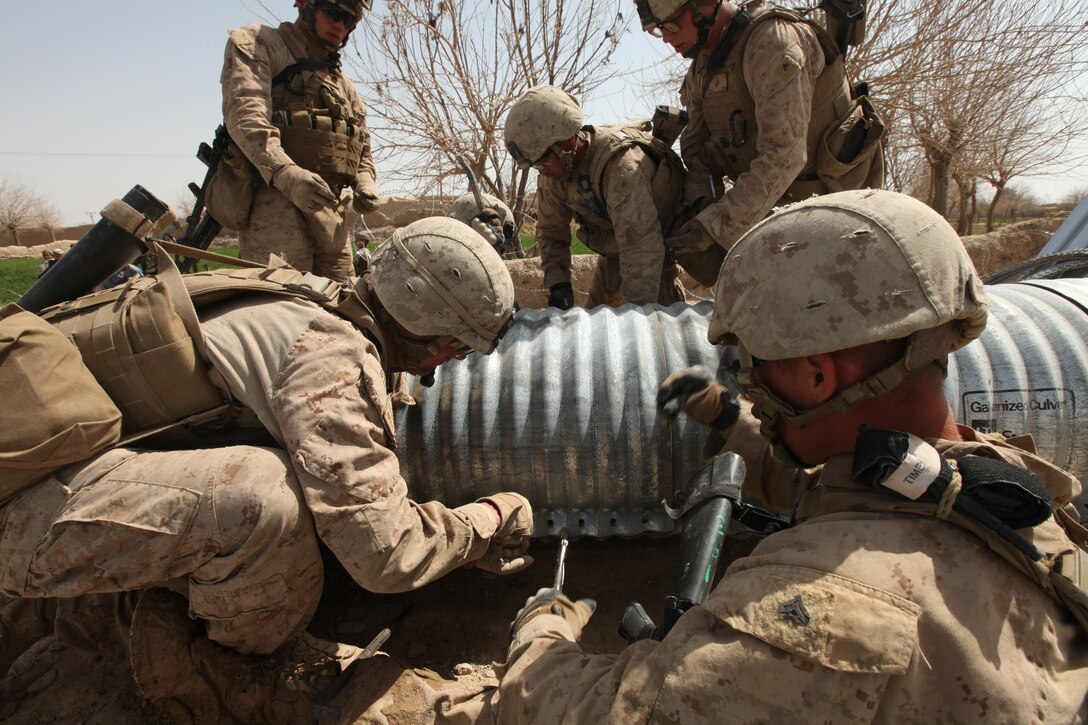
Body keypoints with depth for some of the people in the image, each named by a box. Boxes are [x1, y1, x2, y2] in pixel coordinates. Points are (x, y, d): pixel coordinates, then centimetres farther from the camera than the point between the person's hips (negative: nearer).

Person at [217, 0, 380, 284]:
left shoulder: (344, 85, 29)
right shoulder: (257, 43, 8)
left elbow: (362, 151, 31)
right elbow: (245, 114, -11)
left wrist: (366, 185, 5)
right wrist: (285, 173, -29)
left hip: (331, 211, 7)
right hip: (272, 197, -7)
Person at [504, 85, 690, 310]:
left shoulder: (622, 165, -39)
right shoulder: (551, 173, -16)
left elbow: (642, 245, -41)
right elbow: (550, 230, -3)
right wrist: (557, 281, -16)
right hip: (614, 247, 6)